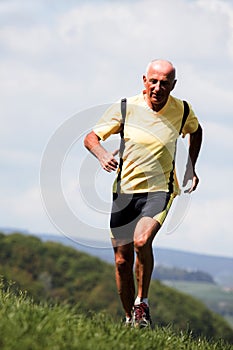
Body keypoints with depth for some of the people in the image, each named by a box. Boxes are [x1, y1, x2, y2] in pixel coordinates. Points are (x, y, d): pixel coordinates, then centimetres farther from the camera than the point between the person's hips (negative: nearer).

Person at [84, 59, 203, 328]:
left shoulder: (182, 111, -2)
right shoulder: (125, 108, -6)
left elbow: (195, 131, 22)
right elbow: (91, 137, 0)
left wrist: (191, 167, 15)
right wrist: (102, 154, -22)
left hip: (159, 190, -1)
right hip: (124, 191, 1)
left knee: (142, 240, -27)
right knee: (122, 260, 3)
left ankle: (142, 303, -8)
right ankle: (130, 317, 21)